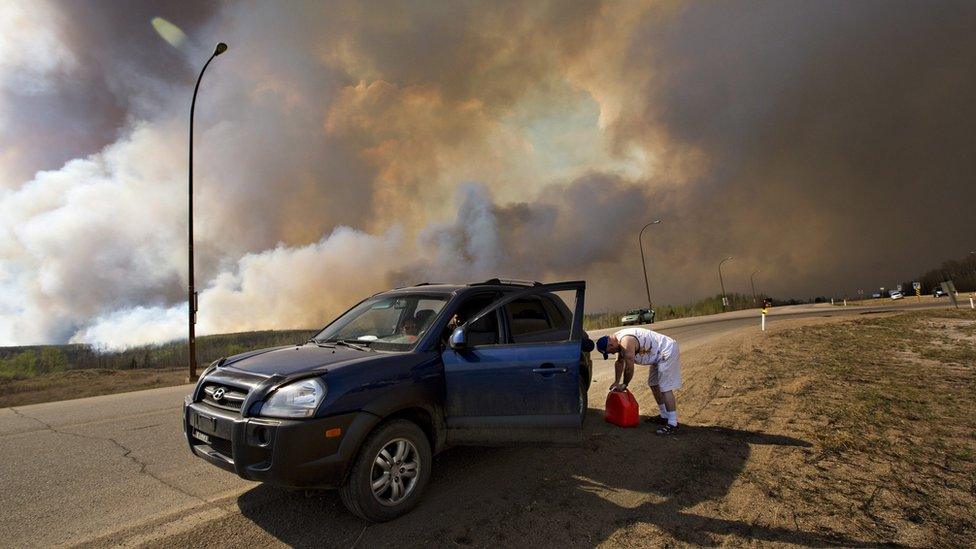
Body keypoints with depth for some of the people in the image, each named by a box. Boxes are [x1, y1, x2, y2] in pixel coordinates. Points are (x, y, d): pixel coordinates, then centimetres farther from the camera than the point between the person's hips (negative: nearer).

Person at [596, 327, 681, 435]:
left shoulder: (626, 342, -29)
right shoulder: (617, 340, 2)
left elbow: (629, 368, -22)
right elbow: (619, 363, 14)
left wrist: (624, 385, -6)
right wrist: (616, 382, 16)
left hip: (667, 351, -10)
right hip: (659, 354, 10)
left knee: (665, 388, -12)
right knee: (654, 384, 16)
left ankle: (673, 424, -9)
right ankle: (664, 417, 27)